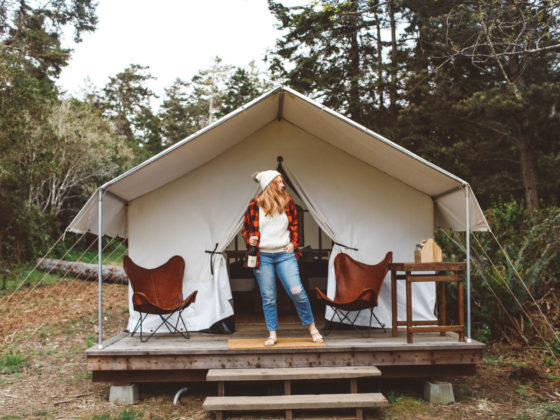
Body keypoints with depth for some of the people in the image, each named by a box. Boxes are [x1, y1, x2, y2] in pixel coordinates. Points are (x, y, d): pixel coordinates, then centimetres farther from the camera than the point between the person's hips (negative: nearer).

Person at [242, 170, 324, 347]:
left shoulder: (288, 202, 7)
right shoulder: (255, 205, 0)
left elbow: (295, 225, 16)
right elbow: (246, 228, 10)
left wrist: (293, 243, 3)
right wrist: (250, 239, -9)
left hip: (285, 254, 1)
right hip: (262, 256, -1)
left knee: (297, 291, -8)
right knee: (268, 297, 4)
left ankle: (312, 327, 10)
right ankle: (272, 334, 17)